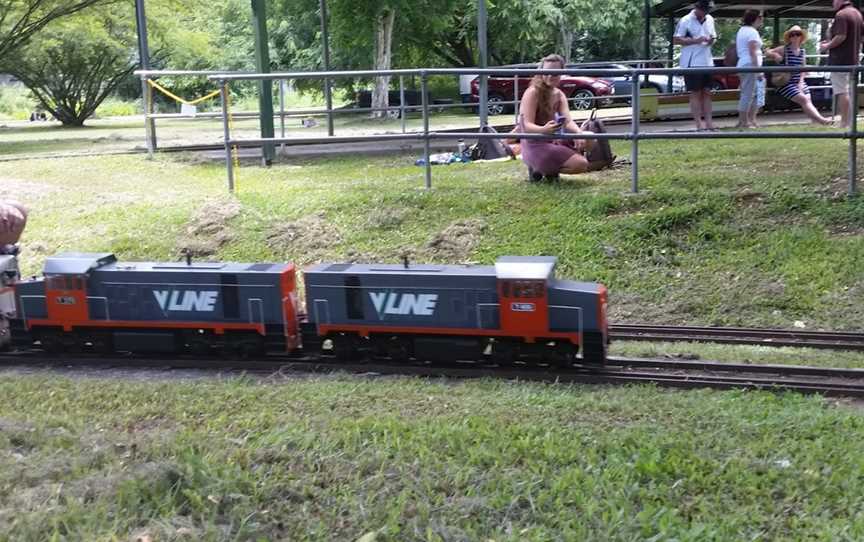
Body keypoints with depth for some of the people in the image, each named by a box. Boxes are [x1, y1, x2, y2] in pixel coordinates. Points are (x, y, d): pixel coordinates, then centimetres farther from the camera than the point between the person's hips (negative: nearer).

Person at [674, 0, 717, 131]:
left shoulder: (710, 19, 13)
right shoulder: (685, 21, -7)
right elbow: (676, 40, -10)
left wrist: (712, 40, -2)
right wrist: (696, 40, -18)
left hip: (707, 62, 6)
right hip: (692, 63, -6)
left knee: (707, 92, 6)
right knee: (695, 93, -3)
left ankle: (709, 122, 8)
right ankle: (699, 123, -3)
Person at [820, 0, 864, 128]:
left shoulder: (841, 14, -15)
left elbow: (841, 36, -23)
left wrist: (827, 46, -8)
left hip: (840, 60, -9)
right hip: (853, 59, 9)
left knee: (842, 92, -7)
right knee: (850, 91, 15)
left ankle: (844, 123, -9)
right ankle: (850, 122, 18)